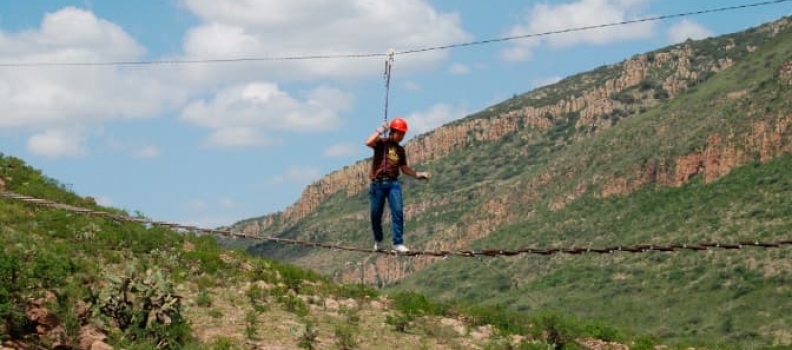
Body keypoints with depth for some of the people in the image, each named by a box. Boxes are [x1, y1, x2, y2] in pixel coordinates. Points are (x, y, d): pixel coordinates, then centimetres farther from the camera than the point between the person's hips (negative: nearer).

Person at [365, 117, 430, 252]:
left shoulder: (400, 150, 16)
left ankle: (398, 243, -12)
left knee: (397, 211, -12)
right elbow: (368, 142, -21)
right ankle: (378, 241, 25)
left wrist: (418, 174, 10)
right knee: (376, 214, 3)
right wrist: (380, 130, -16)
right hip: (378, 183, -3)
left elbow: (404, 169, 22)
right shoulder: (381, 142, 0)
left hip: (393, 183, 3)